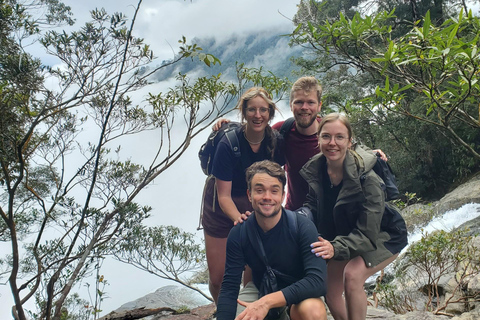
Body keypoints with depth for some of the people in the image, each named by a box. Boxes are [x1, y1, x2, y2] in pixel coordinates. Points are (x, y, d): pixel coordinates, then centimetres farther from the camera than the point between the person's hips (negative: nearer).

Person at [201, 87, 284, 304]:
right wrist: (238, 217, -42)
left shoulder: (275, 141, -15)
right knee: (218, 278, 3)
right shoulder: (228, 144, -25)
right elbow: (224, 196, -24)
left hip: (255, 207, 2)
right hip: (221, 211, -2)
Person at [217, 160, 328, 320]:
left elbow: (318, 280, -30)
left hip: (297, 294, -3)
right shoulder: (238, 233, -15)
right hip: (259, 288, 4)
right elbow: (229, 288, -13)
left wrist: (267, 301, -39)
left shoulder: (303, 227, -23)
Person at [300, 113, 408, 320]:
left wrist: (336, 248, -47)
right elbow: (312, 207, -8)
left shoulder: (367, 179, -33)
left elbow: (367, 234, -32)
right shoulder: (314, 170, -16)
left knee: (353, 274, -29)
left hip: (382, 238, -6)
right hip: (344, 236, 6)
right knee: (331, 292, 1)